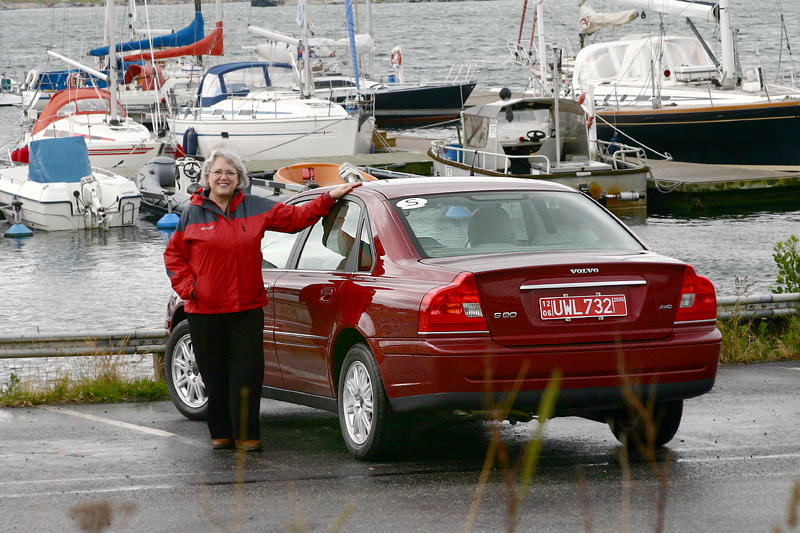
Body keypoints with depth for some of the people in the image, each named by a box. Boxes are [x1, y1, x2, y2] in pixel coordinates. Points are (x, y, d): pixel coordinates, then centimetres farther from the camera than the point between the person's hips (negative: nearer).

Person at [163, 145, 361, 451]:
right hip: (205, 310, 0)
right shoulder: (193, 213, 4)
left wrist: (329, 198, 6)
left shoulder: (256, 208, 7)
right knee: (215, 374, 4)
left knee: (247, 373, -4)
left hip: (247, 309, 0)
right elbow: (174, 256, 10)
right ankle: (221, 433, 16)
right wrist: (189, 288, -2)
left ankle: (246, 434, 2)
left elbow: (296, 218, 12)